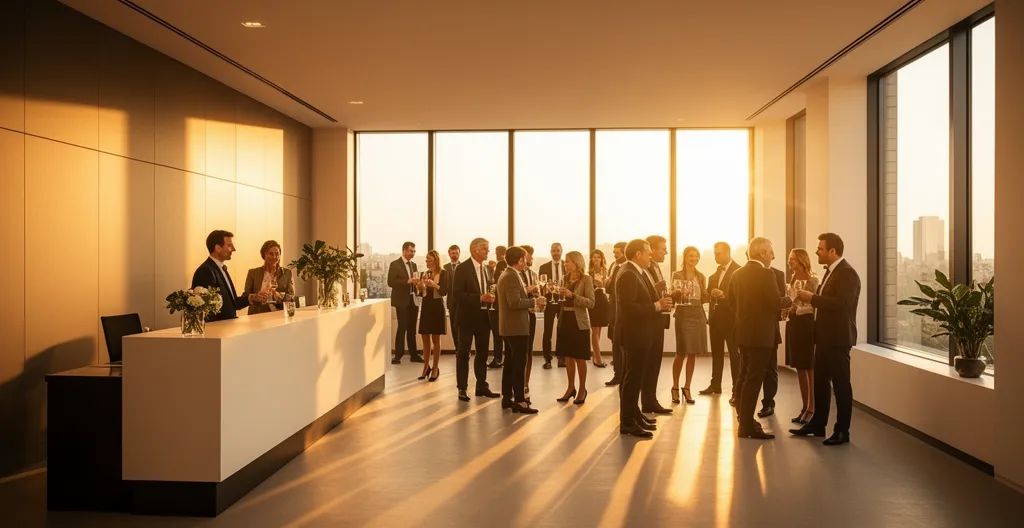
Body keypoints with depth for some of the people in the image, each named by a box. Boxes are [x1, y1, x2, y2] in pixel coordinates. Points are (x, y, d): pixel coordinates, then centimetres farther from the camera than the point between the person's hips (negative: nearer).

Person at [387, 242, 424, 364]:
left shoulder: (414, 265, 15)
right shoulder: (395, 264, -6)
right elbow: (390, 282, -15)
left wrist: (416, 282, -3)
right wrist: (407, 281, -22)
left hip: (413, 300, 6)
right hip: (402, 300, -6)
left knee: (412, 329, 10)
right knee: (402, 328, -8)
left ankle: (414, 355, 16)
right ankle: (398, 356, -1)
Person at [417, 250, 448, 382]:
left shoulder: (443, 273, -6)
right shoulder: (425, 274, 11)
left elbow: (445, 292, -14)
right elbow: (420, 294, 13)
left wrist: (434, 285, -28)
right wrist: (419, 288, -7)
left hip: (437, 307, -6)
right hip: (426, 306, 6)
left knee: (435, 339, -1)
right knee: (425, 338, 7)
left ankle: (435, 368, 6)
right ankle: (426, 367, 17)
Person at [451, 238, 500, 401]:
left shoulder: (488, 269, 10)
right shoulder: (462, 268, -10)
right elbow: (457, 293, -16)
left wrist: (491, 297, -5)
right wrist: (479, 298, -22)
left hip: (484, 316, 6)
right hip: (468, 316, -6)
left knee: (483, 353, 13)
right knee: (463, 353, 3)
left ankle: (482, 386, 23)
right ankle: (462, 388, 10)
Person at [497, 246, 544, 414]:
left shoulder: (506, 275, 15)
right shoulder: (512, 277, -18)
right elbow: (515, 302, -26)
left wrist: (530, 299, 11)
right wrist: (534, 301, -15)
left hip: (509, 326, 11)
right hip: (516, 326, -11)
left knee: (510, 362, 14)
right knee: (519, 364, -8)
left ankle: (507, 397, 20)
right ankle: (519, 401, -6)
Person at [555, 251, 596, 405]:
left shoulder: (586, 279, -9)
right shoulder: (566, 278, 10)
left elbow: (591, 302, -15)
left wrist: (573, 295, -22)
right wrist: (559, 294, -3)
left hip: (579, 322, -6)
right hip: (565, 320, 6)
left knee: (580, 357, 1)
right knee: (568, 357, 10)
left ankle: (582, 389, 12)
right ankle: (571, 387, 20)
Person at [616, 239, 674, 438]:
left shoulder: (638, 272, 13)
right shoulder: (628, 275, -19)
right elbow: (628, 307, -28)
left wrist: (659, 303, 2)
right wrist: (657, 306, -25)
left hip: (641, 334, 11)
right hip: (634, 334, -11)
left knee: (635, 378, 18)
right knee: (632, 379, -4)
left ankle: (634, 416, 29)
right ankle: (627, 423, 3)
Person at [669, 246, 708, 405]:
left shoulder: (701, 277, 12)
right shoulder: (677, 275, -1)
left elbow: (703, 298, 12)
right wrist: (681, 293, -27)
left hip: (698, 315, 4)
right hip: (683, 314, -4)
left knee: (693, 354, 6)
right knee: (681, 353, -3)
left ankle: (687, 388, 15)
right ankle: (675, 387, 12)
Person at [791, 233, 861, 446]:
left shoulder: (847, 273, -16)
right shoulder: (830, 271, 15)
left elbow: (842, 303, -27)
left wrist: (812, 298, -22)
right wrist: (810, 299, 3)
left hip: (838, 338, -10)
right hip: (825, 336, 10)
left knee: (841, 384, -1)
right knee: (820, 381, 15)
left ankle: (842, 431, 8)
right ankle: (818, 424, 26)